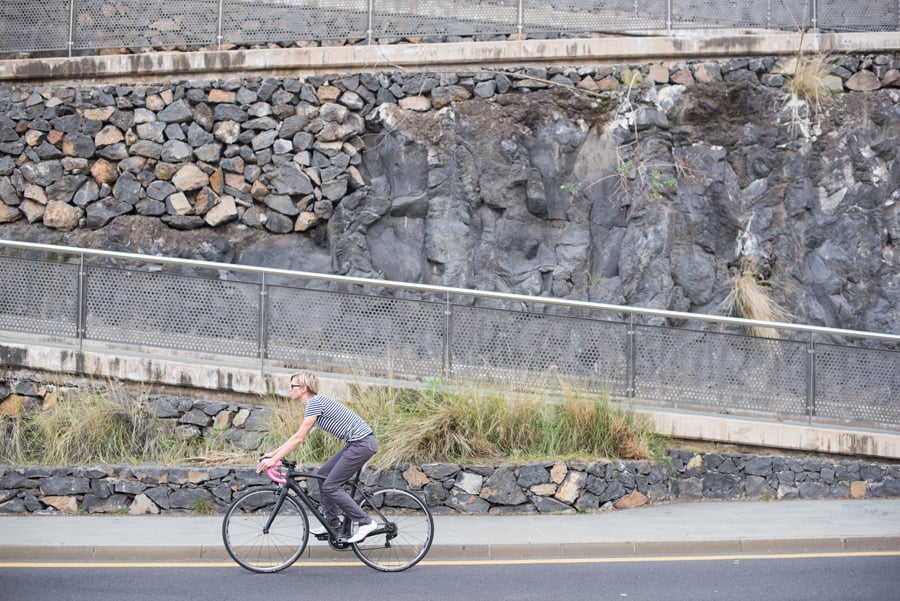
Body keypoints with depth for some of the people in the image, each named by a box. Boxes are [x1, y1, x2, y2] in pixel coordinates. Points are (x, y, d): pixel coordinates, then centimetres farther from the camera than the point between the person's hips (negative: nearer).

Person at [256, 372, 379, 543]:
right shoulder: (315, 403, 17)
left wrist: (274, 459, -14)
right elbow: (297, 436, 22)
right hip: (357, 443, 10)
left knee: (330, 486, -8)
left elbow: (298, 439, -16)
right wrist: (273, 453, 20)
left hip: (362, 443, -10)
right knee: (322, 475, 14)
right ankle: (332, 522, 20)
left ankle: (365, 523, -6)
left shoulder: (315, 402, -13)